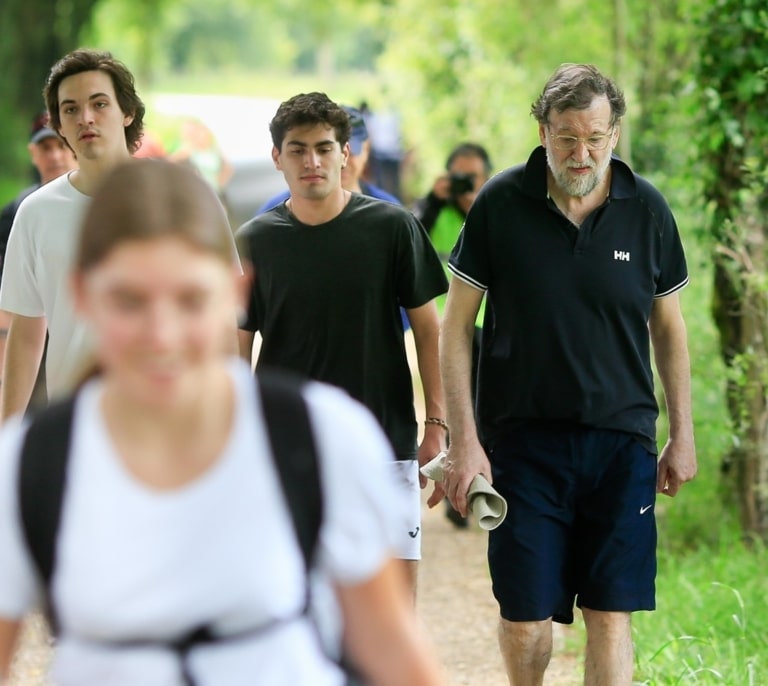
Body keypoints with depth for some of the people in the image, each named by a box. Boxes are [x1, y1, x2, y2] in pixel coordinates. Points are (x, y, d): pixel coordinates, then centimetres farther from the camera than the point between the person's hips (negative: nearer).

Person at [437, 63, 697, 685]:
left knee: (611, 615, -4)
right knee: (524, 618, 2)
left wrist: (683, 434, 11)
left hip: (622, 440, 1)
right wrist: (464, 440, -6)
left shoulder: (647, 209, 1)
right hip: (523, 440, -1)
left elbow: (668, 328, 13)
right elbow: (456, 327, 0)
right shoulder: (501, 204, -4)